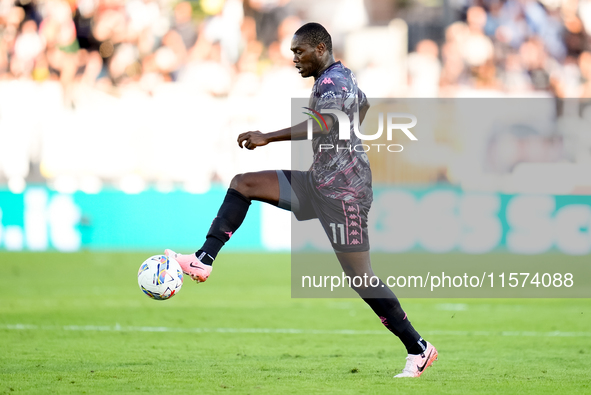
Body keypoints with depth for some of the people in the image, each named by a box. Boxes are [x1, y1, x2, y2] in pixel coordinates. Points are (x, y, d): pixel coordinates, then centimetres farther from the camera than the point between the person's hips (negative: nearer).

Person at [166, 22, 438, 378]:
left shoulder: (333, 82, -16)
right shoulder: (337, 78, 14)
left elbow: (323, 125, -36)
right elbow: (363, 105, 36)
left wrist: (268, 138, -39)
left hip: (343, 193, -10)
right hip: (319, 183, 10)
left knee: (360, 278, -9)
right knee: (243, 184, 4)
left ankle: (419, 349, 0)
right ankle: (203, 261, -1)